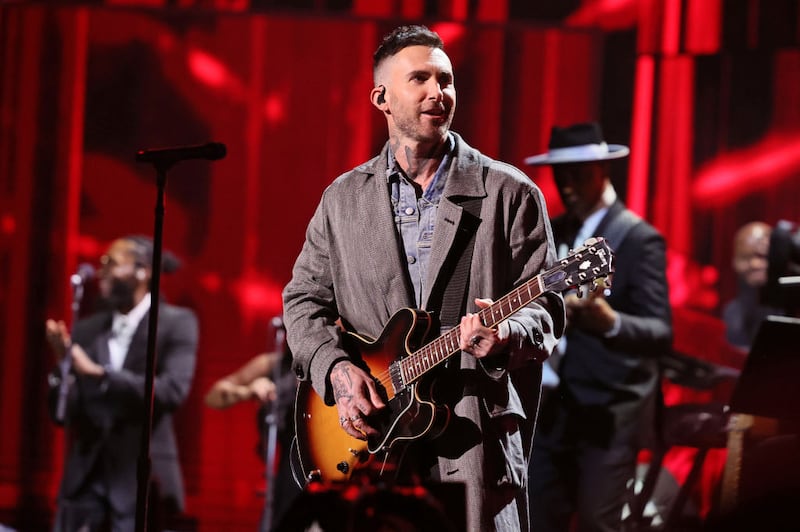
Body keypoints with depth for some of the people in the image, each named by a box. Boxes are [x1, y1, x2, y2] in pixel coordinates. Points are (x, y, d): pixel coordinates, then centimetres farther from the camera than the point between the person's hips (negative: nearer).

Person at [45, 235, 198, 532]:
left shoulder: (175, 323, -1)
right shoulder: (87, 330, 11)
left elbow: (173, 390, -16)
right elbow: (62, 413, 10)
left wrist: (98, 373, -19)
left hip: (138, 476, -4)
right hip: (86, 474, 4)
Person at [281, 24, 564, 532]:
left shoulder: (511, 194, 3)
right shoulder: (343, 199, 12)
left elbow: (545, 307, 0)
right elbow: (304, 300, 14)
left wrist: (507, 336, -22)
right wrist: (335, 368, -4)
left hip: (475, 438, -2)